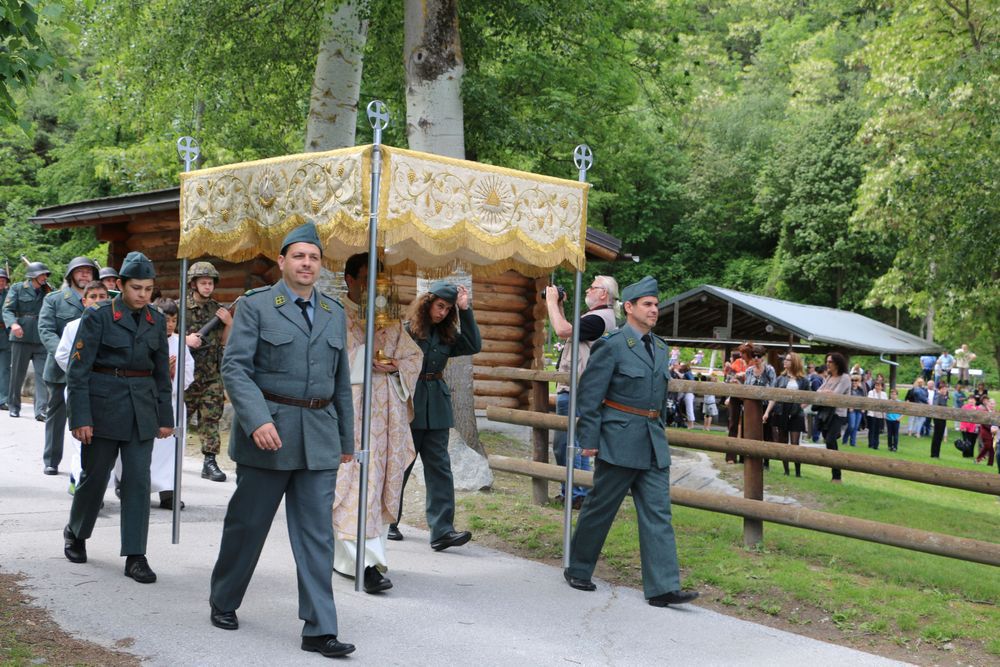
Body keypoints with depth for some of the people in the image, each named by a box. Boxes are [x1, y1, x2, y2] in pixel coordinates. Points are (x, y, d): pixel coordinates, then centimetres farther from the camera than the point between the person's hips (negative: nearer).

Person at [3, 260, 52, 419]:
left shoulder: (47, 292, 15)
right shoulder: (17, 289, 4)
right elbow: (7, 310, -6)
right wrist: (13, 323, -24)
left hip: (42, 340, 3)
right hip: (21, 338, -2)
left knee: (43, 375, -8)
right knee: (17, 375, 6)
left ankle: (40, 410, -10)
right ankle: (13, 407, 20)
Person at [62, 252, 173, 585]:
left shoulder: (156, 321, 7)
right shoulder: (98, 317, -7)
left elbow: (162, 373, 13)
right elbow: (78, 370, -9)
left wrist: (165, 417, 11)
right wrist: (80, 418, -14)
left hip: (142, 409, 3)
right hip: (103, 406, -3)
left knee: (138, 480, -1)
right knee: (94, 476, 8)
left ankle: (135, 557, 4)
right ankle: (75, 532, 35)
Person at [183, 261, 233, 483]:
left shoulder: (218, 309, 9)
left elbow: (224, 342, 13)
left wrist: (229, 323, -4)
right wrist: (185, 339, -18)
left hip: (212, 374, 3)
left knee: (211, 418, -1)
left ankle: (210, 462, 0)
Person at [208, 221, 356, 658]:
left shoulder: (334, 313, 13)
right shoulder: (255, 306, -2)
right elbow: (235, 367, -10)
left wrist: (346, 439, 17)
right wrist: (257, 420, -23)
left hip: (318, 437, 4)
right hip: (267, 432, -3)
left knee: (317, 533, 1)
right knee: (247, 523, 10)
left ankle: (319, 629, 4)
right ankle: (223, 603, 32)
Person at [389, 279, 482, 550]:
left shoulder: (446, 334, 8)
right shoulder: (406, 330, -8)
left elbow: (474, 345, 1)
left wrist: (465, 310, -3)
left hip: (437, 407, 5)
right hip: (408, 406, -5)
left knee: (439, 467, -2)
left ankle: (442, 530, -5)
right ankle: (386, 523, 24)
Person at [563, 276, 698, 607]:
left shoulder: (660, 347, 13)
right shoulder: (611, 346, -9)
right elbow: (590, 395, -10)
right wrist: (589, 439, -13)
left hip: (653, 443, 7)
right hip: (619, 440, -6)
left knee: (658, 514, 1)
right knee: (600, 508, 5)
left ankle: (663, 587, 1)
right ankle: (577, 570, 23)